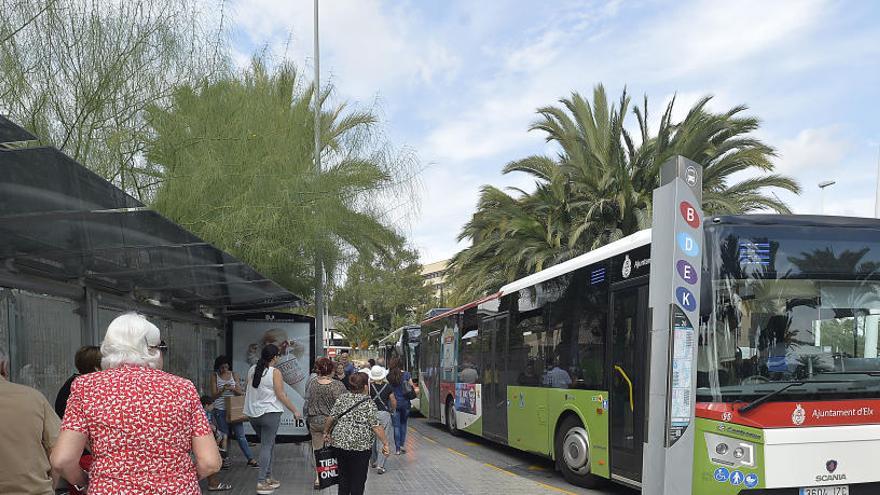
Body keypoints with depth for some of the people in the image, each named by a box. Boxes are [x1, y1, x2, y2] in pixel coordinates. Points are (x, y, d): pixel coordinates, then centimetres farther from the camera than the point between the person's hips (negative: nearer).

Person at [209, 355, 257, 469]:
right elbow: (214, 395, -1)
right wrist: (223, 390, -19)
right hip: (220, 410, -2)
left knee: (240, 435, 0)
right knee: (224, 435, 1)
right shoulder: (215, 377, 3)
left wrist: (233, 389, -14)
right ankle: (223, 459, 11)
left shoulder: (233, 375, 8)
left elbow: (240, 392, 7)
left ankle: (251, 459, 1)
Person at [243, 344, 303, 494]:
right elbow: (281, 395, -11)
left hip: (253, 414, 6)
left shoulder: (252, 370, 7)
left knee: (268, 445, 18)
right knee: (266, 447, -2)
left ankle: (267, 477, 23)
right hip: (270, 413, -6)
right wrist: (295, 411, -4)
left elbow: (251, 390, 15)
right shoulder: (275, 372, -11)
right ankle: (261, 483, -4)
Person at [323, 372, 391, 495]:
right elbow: (376, 426, -12)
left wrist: (326, 432, 20)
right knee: (358, 479, 6)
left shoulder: (342, 398, 5)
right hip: (361, 444, -4)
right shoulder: (368, 403, -7)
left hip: (340, 442, 4)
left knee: (344, 476, 17)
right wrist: (385, 443, -8)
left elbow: (331, 418, 5)